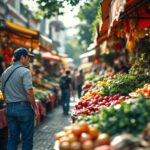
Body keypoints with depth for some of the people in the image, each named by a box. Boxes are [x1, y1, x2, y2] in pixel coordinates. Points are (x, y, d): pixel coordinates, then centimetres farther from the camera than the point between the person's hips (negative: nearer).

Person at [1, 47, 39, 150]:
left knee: (12, 138, 11)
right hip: (23, 107, -6)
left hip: (10, 108, 6)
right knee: (27, 138, 4)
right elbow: (29, 92, -19)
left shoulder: (5, 72, 10)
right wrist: (35, 108, -12)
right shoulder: (25, 71, -12)